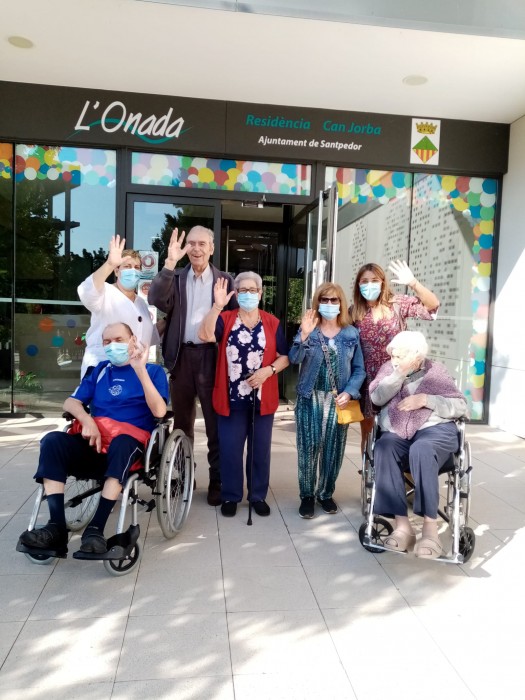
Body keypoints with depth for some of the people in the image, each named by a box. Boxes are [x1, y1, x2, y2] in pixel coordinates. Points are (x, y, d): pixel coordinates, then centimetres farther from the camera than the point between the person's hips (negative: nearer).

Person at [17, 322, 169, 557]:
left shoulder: (153, 371, 9)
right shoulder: (100, 370, 22)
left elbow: (159, 411, -9)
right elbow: (70, 403, 12)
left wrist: (141, 370, -18)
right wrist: (87, 420, -11)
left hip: (132, 441, -4)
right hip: (95, 440, 4)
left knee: (120, 445, -39)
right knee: (52, 440, -24)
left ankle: (96, 527, -34)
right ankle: (57, 527, -27)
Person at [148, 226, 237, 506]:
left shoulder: (224, 280, 5)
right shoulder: (175, 278, 8)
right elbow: (156, 300, -11)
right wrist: (170, 262, -18)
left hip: (212, 356, -2)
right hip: (182, 356, 2)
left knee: (215, 422, 3)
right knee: (182, 422, 13)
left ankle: (217, 481, 13)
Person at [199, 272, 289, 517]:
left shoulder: (272, 323, 3)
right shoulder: (225, 318, 1)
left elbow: (285, 357, 2)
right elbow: (205, 335, -18)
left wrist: (268, 370, -16)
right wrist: (217, 306, -27)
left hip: (262, 398, 1)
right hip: (231, 397, -1)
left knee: (260, 449, 11)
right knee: (230, 449, 7)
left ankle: (258, 496, 27)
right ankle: (231, 496, 24)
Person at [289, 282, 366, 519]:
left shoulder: (351, 334, 3)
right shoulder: (308, 330, -1)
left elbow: (359, 370, 2)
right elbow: (294, 359, -15)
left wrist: (349, 393, -12)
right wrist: (304, 335, -29)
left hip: (339, 400, 1)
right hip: (310, 398, -1)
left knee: (333, 449, 9)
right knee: (309, 448, -1)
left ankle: (326, 493, 27)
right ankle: (307, 495, 16)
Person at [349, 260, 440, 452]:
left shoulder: (397, 303, -4)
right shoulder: (354, 312, 1)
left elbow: (432, 306, -15)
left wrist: (413, 283, -30)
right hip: (367, 379, 2)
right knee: (367, 432, 13)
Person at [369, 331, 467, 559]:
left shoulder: (436, 370, 8)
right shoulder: (389, 368, 15)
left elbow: (460, 406, 2)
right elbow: (376, 398, -2)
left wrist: (426, 399, -11)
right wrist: (399, 374, -9)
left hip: (434, 430, -2)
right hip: (395, 434, 2)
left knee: (421, 451, -37)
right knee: (383, 450, -33)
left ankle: (430, 527, -32)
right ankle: (402, 525, -31)